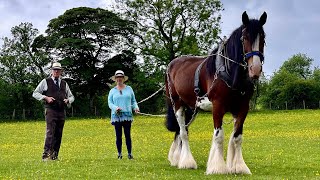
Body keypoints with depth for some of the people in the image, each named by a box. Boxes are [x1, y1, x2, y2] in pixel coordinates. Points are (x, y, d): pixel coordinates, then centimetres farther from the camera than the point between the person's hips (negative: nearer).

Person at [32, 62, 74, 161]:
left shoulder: (64, 83, 19)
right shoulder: (45, 82, 7)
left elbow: (71, 96, 27)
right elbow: (35, 93, 6)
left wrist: (68, 100, 3)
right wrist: (46, 98, -10)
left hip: (61, 112, 5)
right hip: (51, 110, -5)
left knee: (58, 134, 4)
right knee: (50, 133, -17)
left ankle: (54, 156, 9)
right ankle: (46, 155, -21)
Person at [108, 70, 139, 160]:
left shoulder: (129, 89, 12)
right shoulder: (112, 91, 10)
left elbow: (133, 101, 14)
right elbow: (109, 103, 5)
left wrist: (136, 107, -6)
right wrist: (115, 107, -16)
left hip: (127, 115, 0)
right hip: (116, 115, 0)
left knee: (128, 135, -2)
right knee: (118, 136, 1)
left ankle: (130, 153, 2)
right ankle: (119, 154, 8)